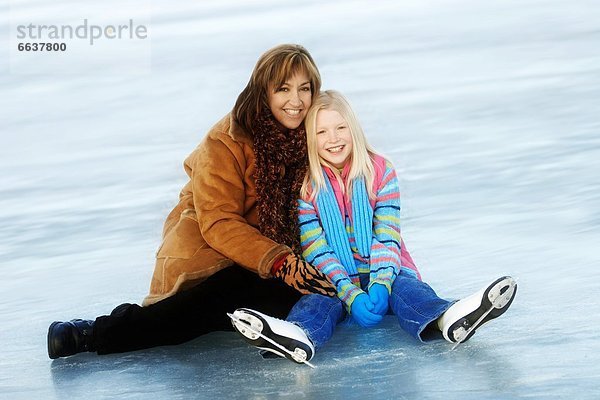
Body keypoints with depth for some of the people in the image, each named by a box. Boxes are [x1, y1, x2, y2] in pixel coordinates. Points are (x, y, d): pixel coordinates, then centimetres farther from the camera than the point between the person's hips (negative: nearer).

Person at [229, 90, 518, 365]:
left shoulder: (380, 171, 1)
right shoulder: (304, 186, -3)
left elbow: (387, 236, -6)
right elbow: (316, 251, -10)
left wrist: (380, 284, -25)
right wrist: (352, 295, -25)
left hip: (383, 271, 1)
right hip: (334, 278, 0)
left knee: (405, 286, -31)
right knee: (319, 300, -32)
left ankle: (447, 319, -64)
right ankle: (300, 335, -67)